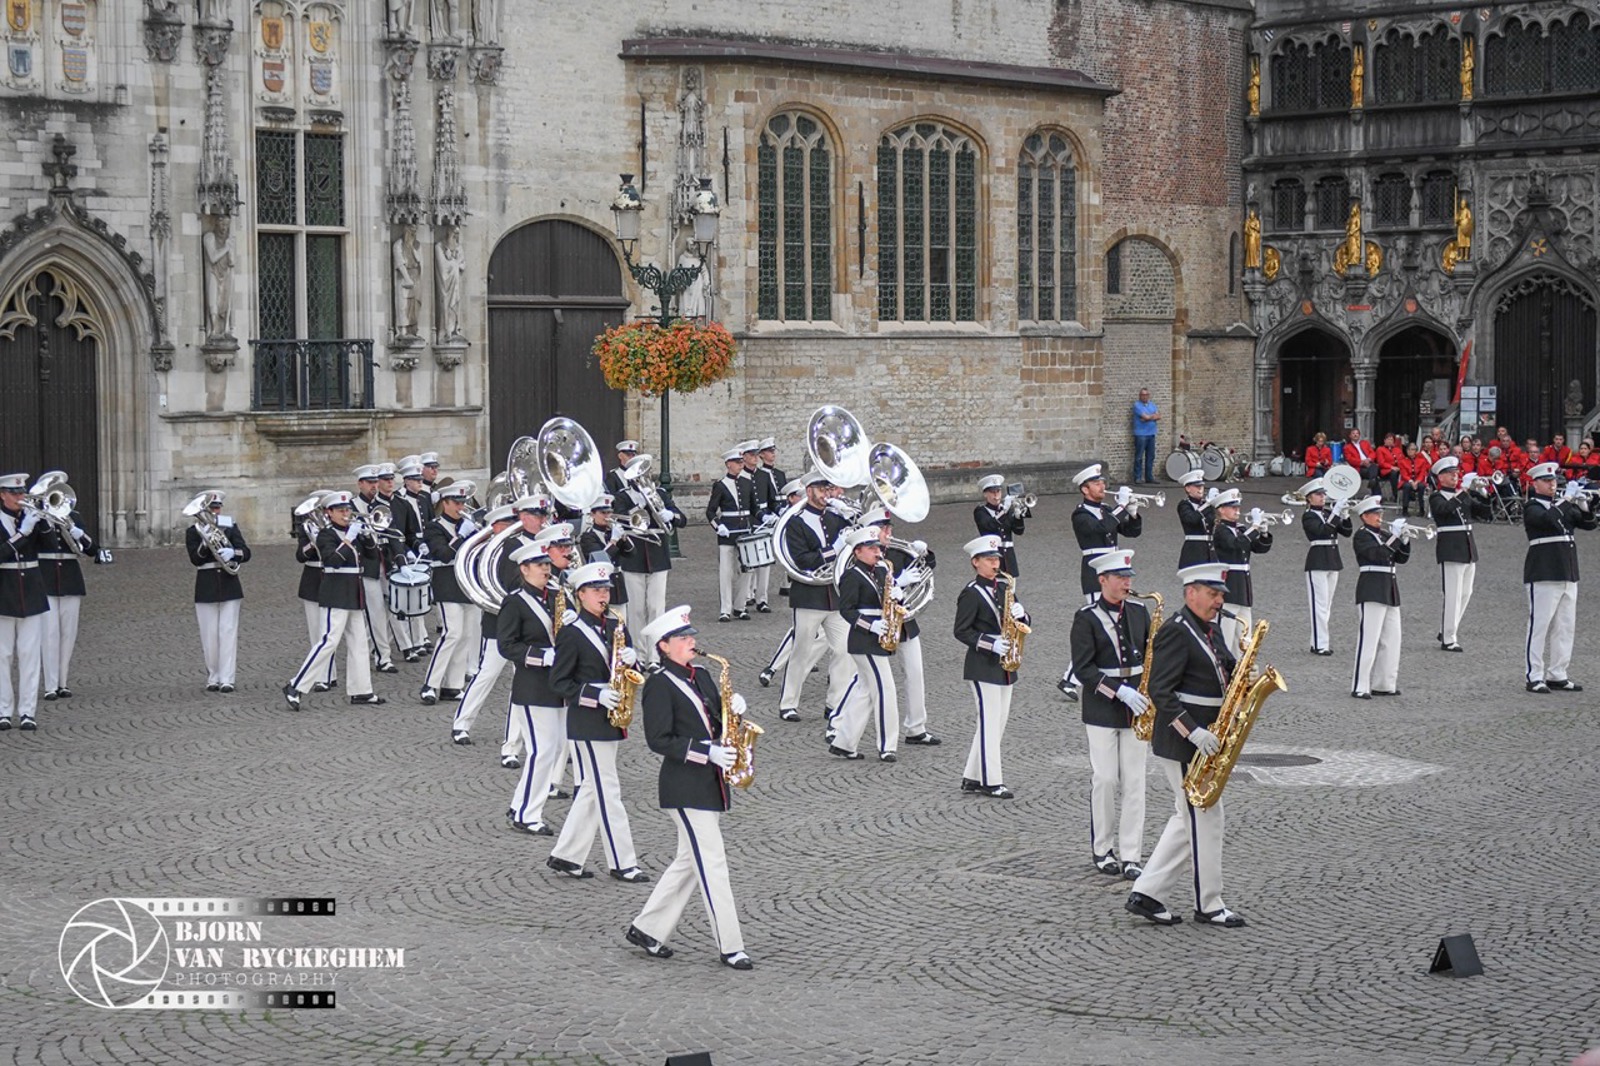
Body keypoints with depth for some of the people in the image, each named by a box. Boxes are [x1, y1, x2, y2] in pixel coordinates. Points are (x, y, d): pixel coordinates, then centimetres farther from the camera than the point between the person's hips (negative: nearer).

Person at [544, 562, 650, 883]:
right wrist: (596, 694, -21)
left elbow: (630, 661, 15)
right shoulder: (571, 634, -11)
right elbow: (559, 681, -11)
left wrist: (632, 659, -9)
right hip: (588, 724, -8)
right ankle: (623, 864, 2)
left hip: (611, 721, 8)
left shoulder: (616, 626, 10)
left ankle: (565, 856, 21)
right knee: (608, 792, -4)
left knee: (592, 789, 12)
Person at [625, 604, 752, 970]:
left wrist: (734, 708, -4)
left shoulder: (703, 677, 14)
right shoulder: (659, 685, -10)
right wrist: (706, 752, -22)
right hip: (685, 788, -8)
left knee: (690, 860, 13)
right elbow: (659, 740, -16)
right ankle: (730, 948, -3)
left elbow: (717, 723, 18)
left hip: (711, 784, 8)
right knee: (712, 864, -7)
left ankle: (646, 929, 23)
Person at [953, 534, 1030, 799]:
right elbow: (961, 631, -12)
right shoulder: (971, 594, -9)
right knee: (990, 722, -7)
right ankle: (991, 782, -2)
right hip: (983, 666, -8)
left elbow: (1022, 621, 16)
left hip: (1004, 665, 8)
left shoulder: (1004, 587, 12)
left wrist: (1020, 614, -8)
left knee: (998, 722, 9)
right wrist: (991, 643, -21)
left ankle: (972, 778, 17)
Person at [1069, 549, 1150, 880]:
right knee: (1105, 780, -2)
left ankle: (1130, 856, 4)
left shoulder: (1139, 611, 8)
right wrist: (1120, 691, -19)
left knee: (1134, 781, 1)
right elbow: (1083, 667, -11)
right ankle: (1102, 850, 11)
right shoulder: (1086, 618, -6)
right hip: (1102, 710, -4)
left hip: (1135, 706, 4)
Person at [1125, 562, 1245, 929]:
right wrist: (1195, 733, -27)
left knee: (1189, 819, 13)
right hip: (1182, 745, -10)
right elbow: (1160, 692, -21)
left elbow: (1227, 671, 19)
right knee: (1205, 819, -2)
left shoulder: (1211, 632, 14)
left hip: (1205, 742, 10)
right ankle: (1208, 906, 9)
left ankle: (1145, 895, 17)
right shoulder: (1176, 633, -15)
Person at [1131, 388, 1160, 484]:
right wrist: (1154, 416, 1)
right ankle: (1137, 478, -4)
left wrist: (1149, 417, -11)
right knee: (1139, 457, -6)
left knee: (1150, 457, 8)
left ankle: (1149, 478, 13)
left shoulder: (1152, 404, 15)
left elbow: (1158, 416, 4)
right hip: (1140, 434, -6)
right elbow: (1145, 417, -16)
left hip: (1151, 434, 6)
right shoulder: (1137, 405, -5)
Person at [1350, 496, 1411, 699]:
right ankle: (1360, 687, -10)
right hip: (1372, 591, -8)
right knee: (1369, 639, -11)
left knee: (1391, 640, 9)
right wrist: (1394, 535, -20)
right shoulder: (1362, 535, -6)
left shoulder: (1385, 534, 18)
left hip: (1389, 591, 8)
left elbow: (1402, 558, 14)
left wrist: (1404, 538, -1)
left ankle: (1384, 684, 16)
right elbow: (1377, 554, -21)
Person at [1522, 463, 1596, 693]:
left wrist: (1584, 505, -4)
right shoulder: (1532, 508, -3)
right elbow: (1548, 519, -24)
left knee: (1565, 627, 7)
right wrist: (1567, 499, -22)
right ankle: (1535, 677, -4)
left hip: (1567, 575, 8)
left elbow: (1588, 524, 14)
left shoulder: (1563, 506, 19)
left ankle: (1557, 676, 12)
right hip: (1543, 575, -8)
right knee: (1539, 626, -6)